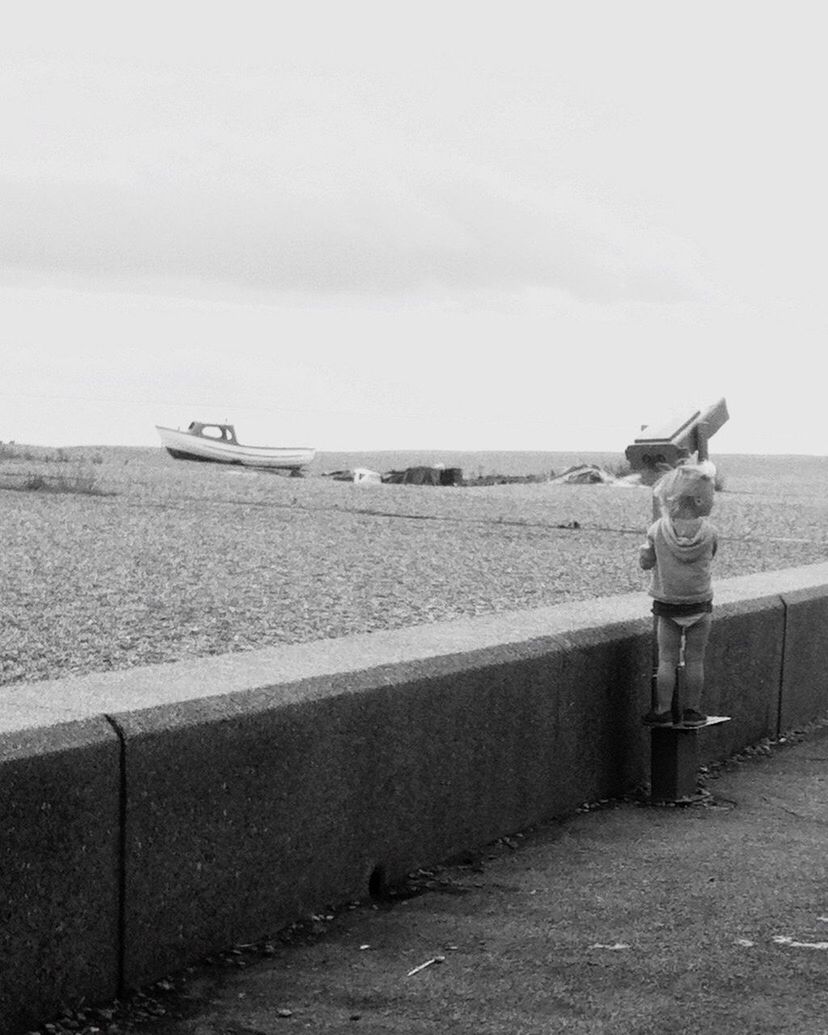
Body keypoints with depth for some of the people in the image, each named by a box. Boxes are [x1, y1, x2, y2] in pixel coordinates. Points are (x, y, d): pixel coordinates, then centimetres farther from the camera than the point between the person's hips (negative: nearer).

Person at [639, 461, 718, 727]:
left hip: (667, 605, 0)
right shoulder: (708, 532, -11)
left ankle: (663, 710, 8)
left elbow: (645, 562, -4)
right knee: (695, 660, 9)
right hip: (700, 604, 0)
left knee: (667, 660, 7)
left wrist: (644, 548, 13)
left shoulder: (659, 530, -13)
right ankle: (692, 710, 14)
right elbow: (710, 558, 5)